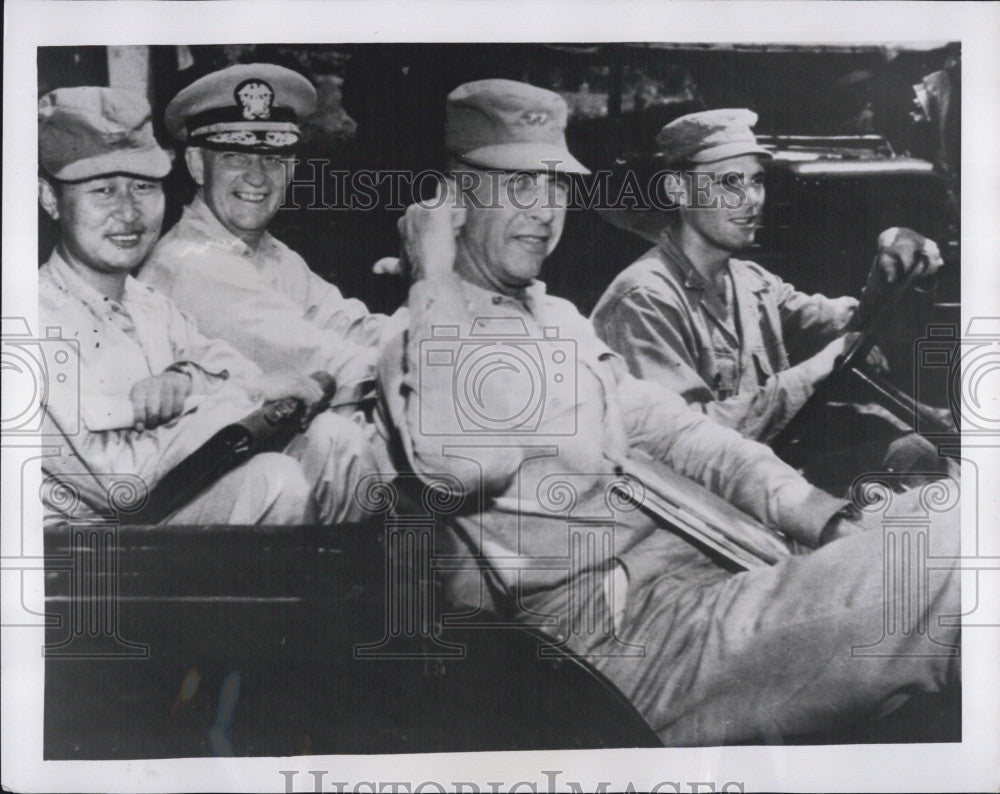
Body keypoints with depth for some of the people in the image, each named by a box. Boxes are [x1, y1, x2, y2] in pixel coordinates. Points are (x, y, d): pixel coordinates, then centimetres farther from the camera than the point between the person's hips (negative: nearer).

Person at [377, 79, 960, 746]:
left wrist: (829, 520, 5)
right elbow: (459, 463, -21)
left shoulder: (560, 317, 25)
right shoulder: (418, 335, 0)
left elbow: (665, 428, 19)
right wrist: (434, 280, -11)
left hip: (717, 561, 9)